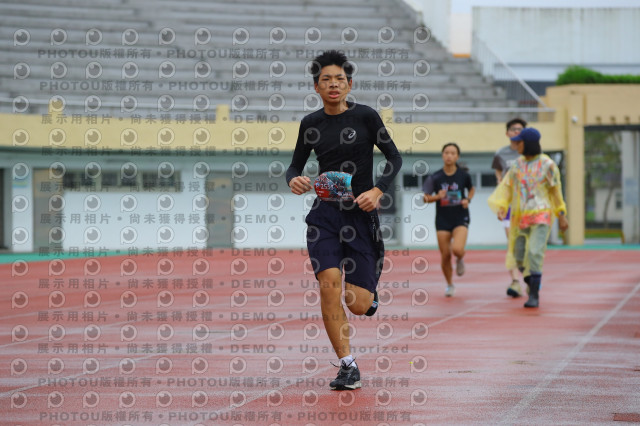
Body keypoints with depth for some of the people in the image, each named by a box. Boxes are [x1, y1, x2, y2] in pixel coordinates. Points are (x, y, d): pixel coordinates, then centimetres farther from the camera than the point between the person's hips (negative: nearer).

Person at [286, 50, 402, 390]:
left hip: (361, 214, -2)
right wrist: (294, 180, -6)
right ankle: (348, 367, -11)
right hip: (324, 215, 2)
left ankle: (369, 294, 35)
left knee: (358, 304, -5)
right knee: (329, 284, -19)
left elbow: (394, 158, 3)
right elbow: (296, 164, 17)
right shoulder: (310, 124, 6)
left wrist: (377, 191, -12)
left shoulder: (365, 116, -2)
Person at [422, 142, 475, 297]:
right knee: (445, 255, 2)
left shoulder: (463, 175, -3)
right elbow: (426, 198, 3)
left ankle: (460, 260, 15)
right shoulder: (435, 177, -4)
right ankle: (449, 285, 23)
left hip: (460, 219, -1)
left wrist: (468, 200, -2)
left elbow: (471, 189, 17)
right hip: (442, 220, 1)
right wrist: (437, 197, -16)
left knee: (457, 249, -23)